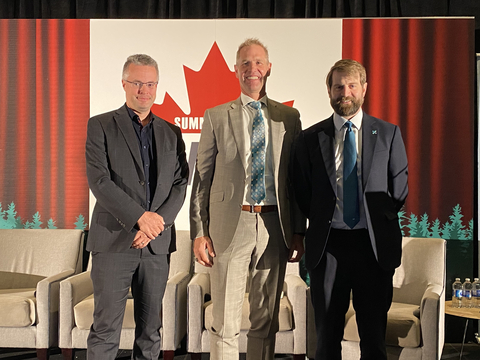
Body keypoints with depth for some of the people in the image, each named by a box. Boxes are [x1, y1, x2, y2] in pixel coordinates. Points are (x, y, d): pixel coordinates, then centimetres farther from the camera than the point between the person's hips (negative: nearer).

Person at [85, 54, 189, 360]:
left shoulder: (171, 133, 14)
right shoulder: (100, 126, 3)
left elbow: (180, 184, 7)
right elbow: (99, 181, -8)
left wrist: (158, 222, -9)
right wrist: (141, 216, -15)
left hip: (158, 242, 4)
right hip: (113, 241, -3)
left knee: (151, 329, 9)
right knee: (106, 329, -3)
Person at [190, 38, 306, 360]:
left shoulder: (288, 117, 10)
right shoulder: (216, 117, 6)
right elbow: (202, 177, 4)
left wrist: (298, 231, 5)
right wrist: (199, 232, -3)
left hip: (274, 226, 2)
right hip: (230, 225, -2)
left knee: (266, 320, 11)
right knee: (225, 323, 2)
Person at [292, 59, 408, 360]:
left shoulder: (388, 134, 6)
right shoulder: (310, 138, 6)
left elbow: (399, 189, 7)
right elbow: (303, 193, 9)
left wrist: (379, 219, 0)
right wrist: (320, 219, 1)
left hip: (374, 244, 0)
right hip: (328, 245, 1)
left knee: (374, 335, 5)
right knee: (327, 335, 9)